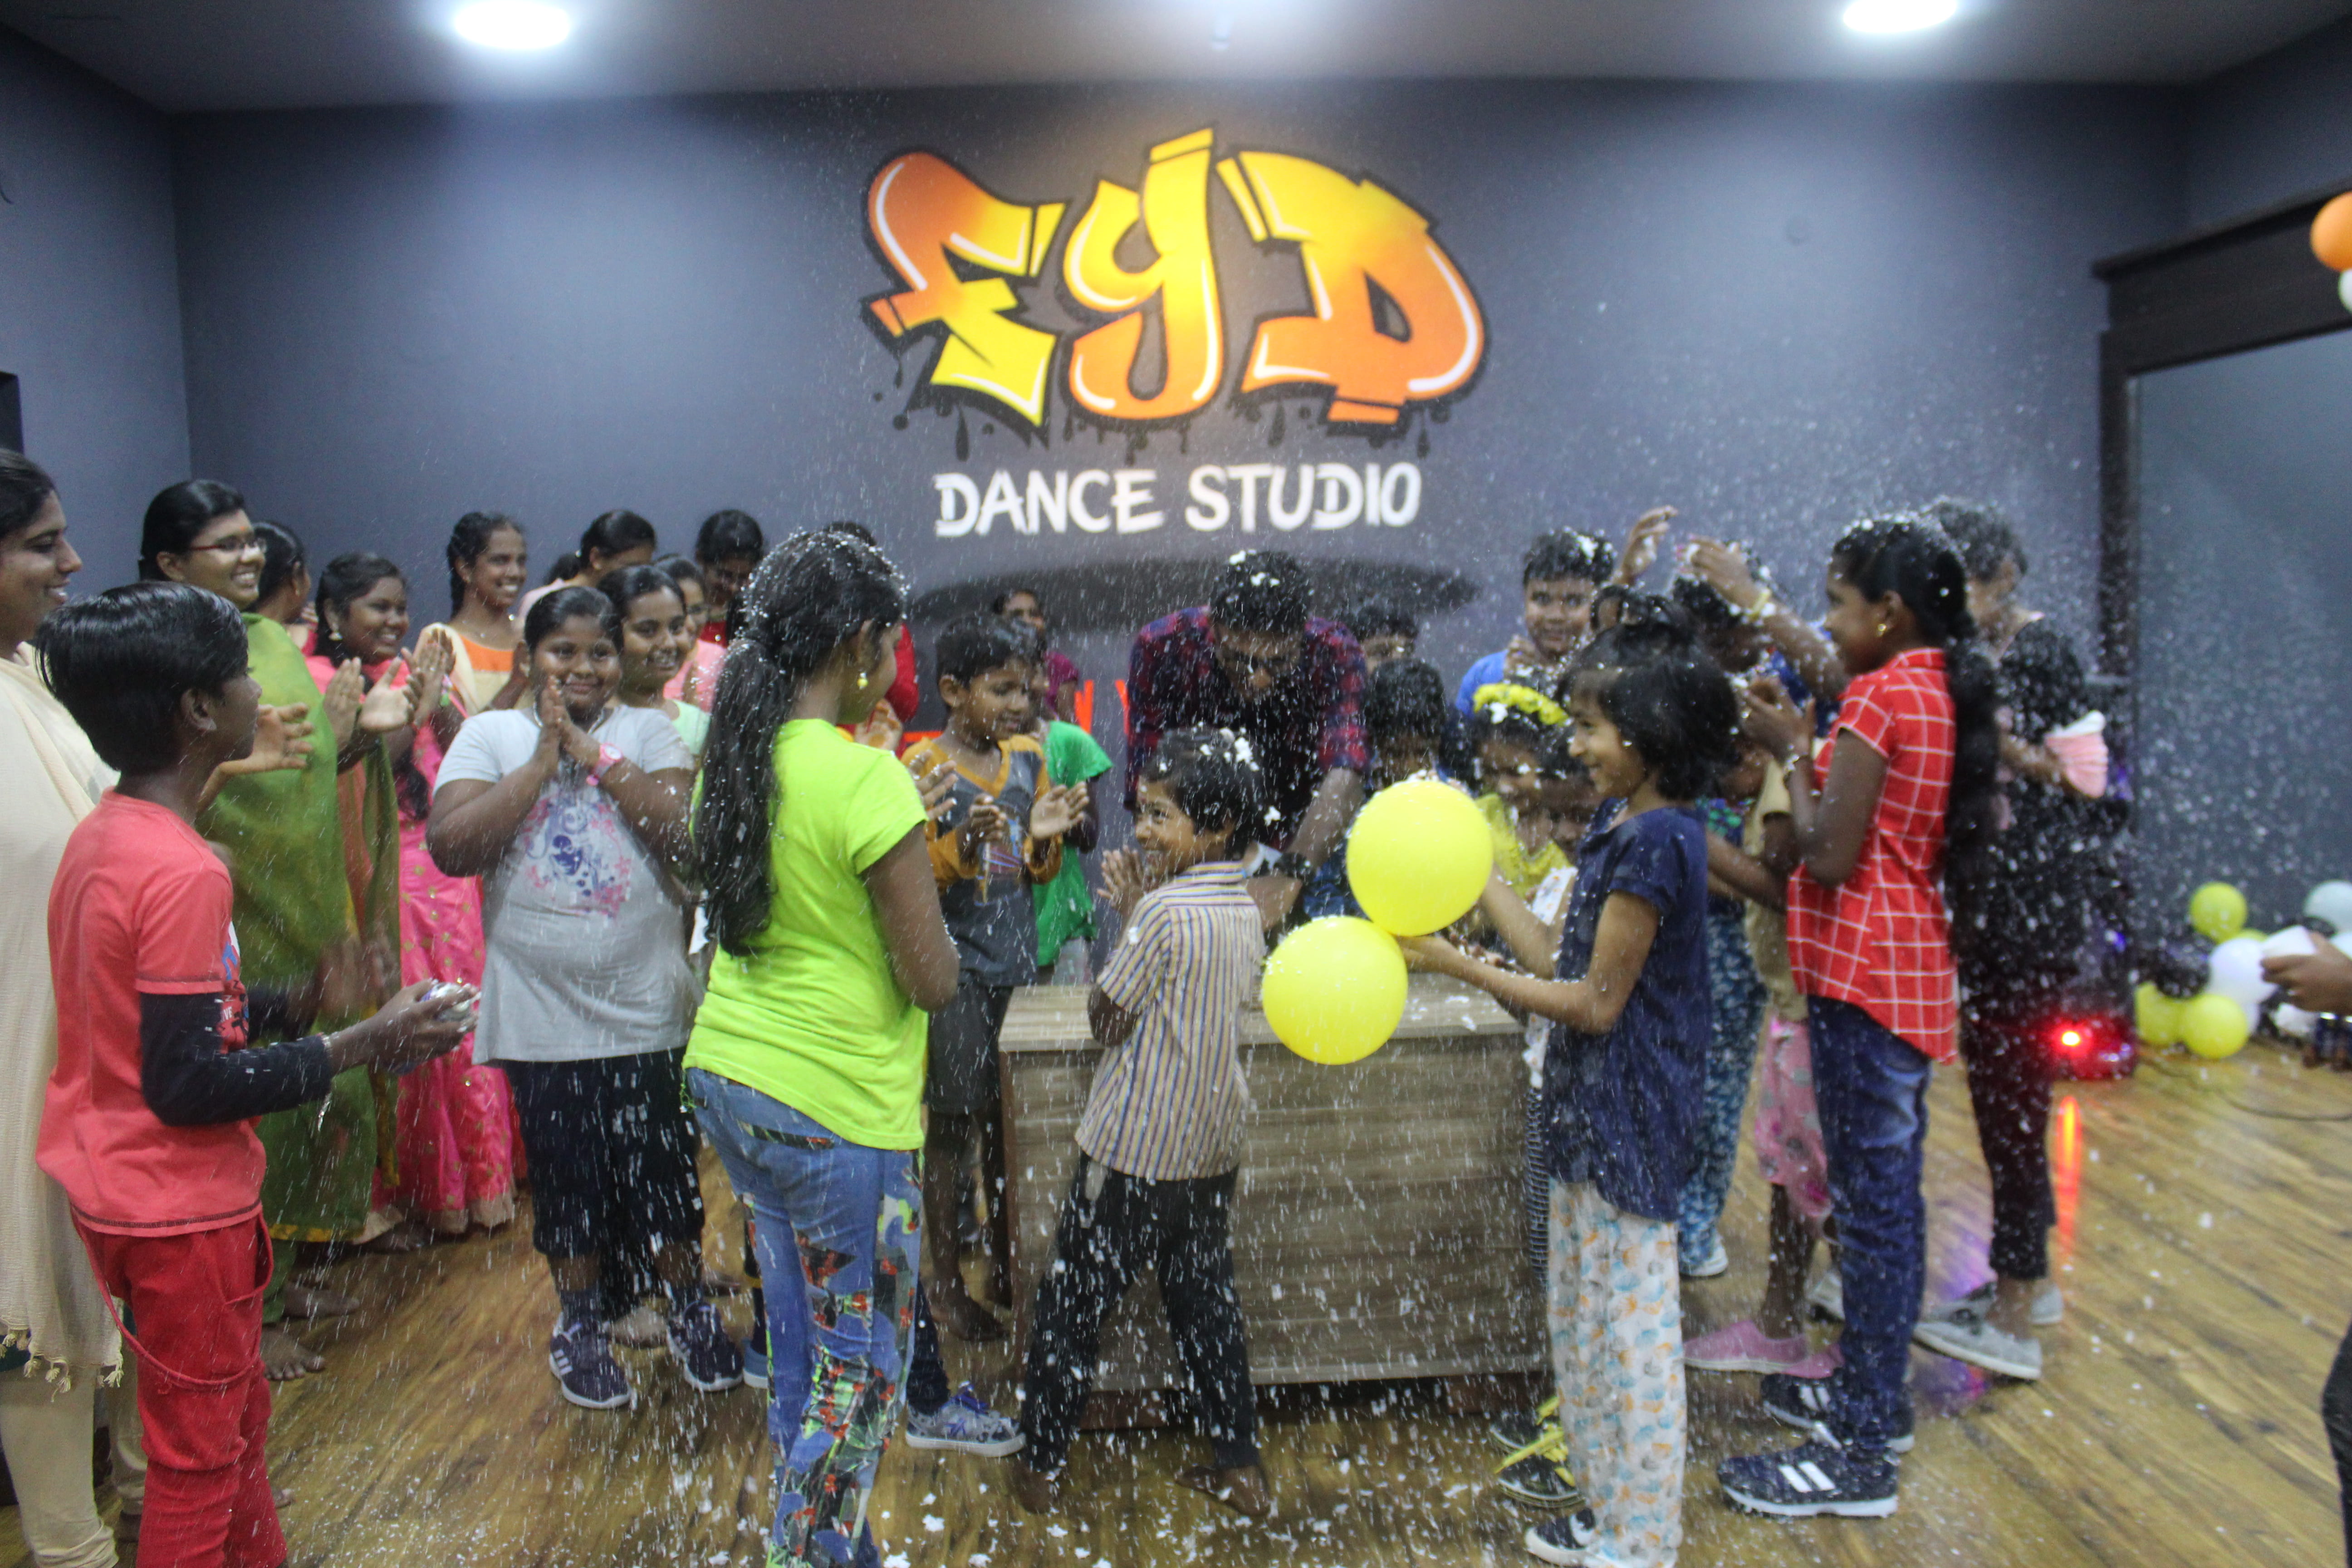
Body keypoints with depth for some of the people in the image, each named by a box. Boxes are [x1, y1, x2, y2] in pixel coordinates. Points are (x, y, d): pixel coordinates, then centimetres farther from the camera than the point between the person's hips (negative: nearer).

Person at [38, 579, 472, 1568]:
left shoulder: (102, 836, 3)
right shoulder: (183, 873, -26)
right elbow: (186, 1085, -26)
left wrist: (292, 1002, 9)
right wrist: (359, 1047, -22)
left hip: (119, 1188, 9)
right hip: (181, 1211, -9)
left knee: (231, 1418, 24)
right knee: (201, 1460, 10)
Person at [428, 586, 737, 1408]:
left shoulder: (648, 732, 3)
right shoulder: (490, 734, 2)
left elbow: (692, 834, -13)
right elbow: (450, 846, -13)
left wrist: (594, 755, -13)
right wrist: (543, 758, -13)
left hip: (647, 1005, 0)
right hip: (542, 1011, 0)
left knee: (665, 1171, 9)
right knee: (566, 1176, 12)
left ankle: (689, 1310, 31)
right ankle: (579, 1326, 32)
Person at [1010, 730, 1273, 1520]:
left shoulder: (1163, 909, -21)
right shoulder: (1245, 912, 3)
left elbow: (1106, 1018, -12)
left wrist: (1128, 911, -5)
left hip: (1135, 1151, -7)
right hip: (1213, 1149, 7)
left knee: (1072, 1305, 9)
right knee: (1207, 1302, 18)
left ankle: (1040, 1462, 22)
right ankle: (1239, 1465, 26)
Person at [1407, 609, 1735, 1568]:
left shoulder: (1655, 840, -21)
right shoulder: (1621, 824, 8)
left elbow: (1596, 1003, -20)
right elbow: (1559, 952, 9)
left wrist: (1458, 966, -19)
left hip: (1630, 1110, -10)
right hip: (1591, 1102, 10)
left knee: (1632, 1326, 4)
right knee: (1584, 1318, 19)